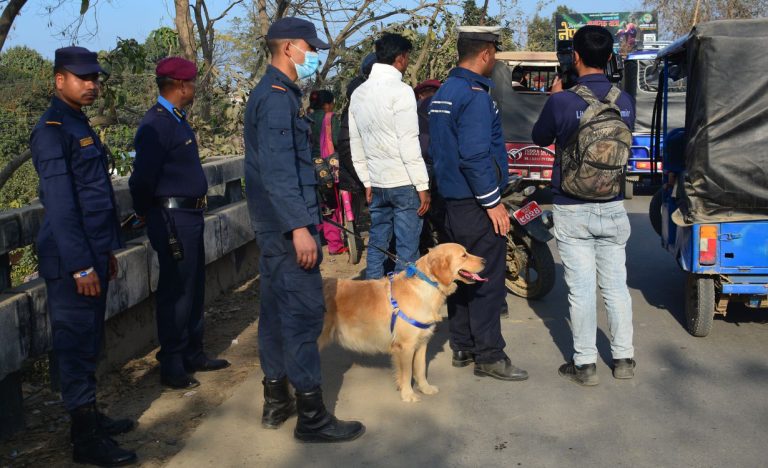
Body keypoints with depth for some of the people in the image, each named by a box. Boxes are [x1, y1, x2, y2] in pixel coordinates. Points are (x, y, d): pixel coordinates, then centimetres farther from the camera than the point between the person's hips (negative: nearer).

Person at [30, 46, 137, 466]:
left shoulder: (81, 125, 16)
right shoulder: (52, 131, -13)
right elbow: (60, 205, -19)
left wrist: (106, 251, 19)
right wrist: (81, 266, -20)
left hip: (93, 252, 9)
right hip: (71, 259, -9)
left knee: (88, 341, 16)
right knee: (75, 344, -2)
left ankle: (90, 416, 28)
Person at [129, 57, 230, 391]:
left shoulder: (177, 120, 15)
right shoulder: (156, 124, -16)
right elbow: (143, 178, -18)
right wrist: (147, 214, -4)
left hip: (190, 215, 10)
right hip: (172, 218, -10)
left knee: (193, 288, 16)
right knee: (175, 292, -2)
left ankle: (193, 354, 29)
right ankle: (172, 366, 9)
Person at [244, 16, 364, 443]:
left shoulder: (272, 93, 17)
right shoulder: (278, 97, -14)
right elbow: (278, 170, -23)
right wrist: (299, 227, -26)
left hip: (273, 225, 11)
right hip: (287, 225, -11)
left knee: (276, 309, 14)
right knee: (304, 313, -6)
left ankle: (276, 401, 24)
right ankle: (311, 416, 1)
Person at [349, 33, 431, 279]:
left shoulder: (359, 93, 10)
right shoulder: (400, 91, -11)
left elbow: (356, 145, 14)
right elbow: (409, 145, -15)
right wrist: (422, 185, -11)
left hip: (376, 183, 7)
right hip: (404, 183, -7)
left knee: (376, 245, 13)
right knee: (407, 249, -1)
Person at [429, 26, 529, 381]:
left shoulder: (444, 92, 13)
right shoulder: (475, 95, -17)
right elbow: (474, 156, -24)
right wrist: (493, 202, -18)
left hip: (453, 200, 10)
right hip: (476, 203, -10)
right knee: (487, 279, -3)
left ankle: (462, 347, 24)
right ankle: (489, 356, 4)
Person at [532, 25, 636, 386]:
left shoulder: (562, 102, -16)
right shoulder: (625, 102, -3)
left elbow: (540, 138, 3)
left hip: (572, 210, -4)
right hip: (613, 207, 4)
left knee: (581, 289, 3)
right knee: (616, 285, 13)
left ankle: (585, 364, 12)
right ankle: (623, 359, 23)